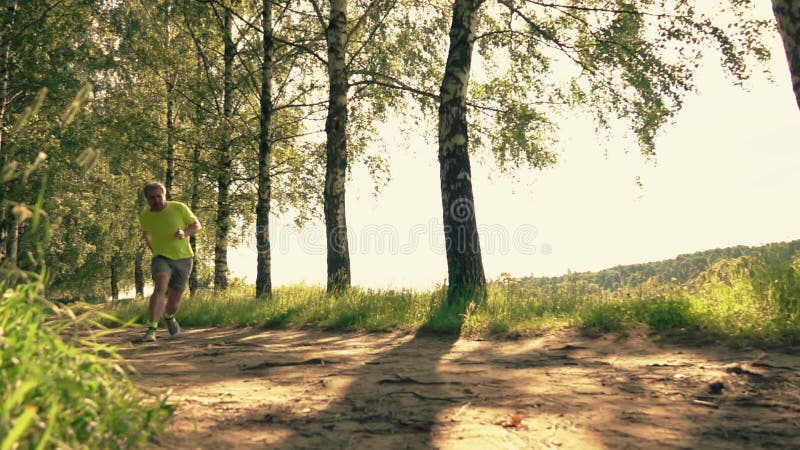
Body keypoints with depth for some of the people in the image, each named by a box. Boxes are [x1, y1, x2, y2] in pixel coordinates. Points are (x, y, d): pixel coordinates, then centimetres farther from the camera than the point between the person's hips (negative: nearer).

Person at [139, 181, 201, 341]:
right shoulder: (144, 216, -2)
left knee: (174, 302, 7)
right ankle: (152, 329, -31)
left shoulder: (179, 208, -10)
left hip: (183, 258, 0)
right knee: (161, 286, -31)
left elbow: (197, 225, -1)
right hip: (161, 258, 0)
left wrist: (185, 233, -20)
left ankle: (169, 317, 43)